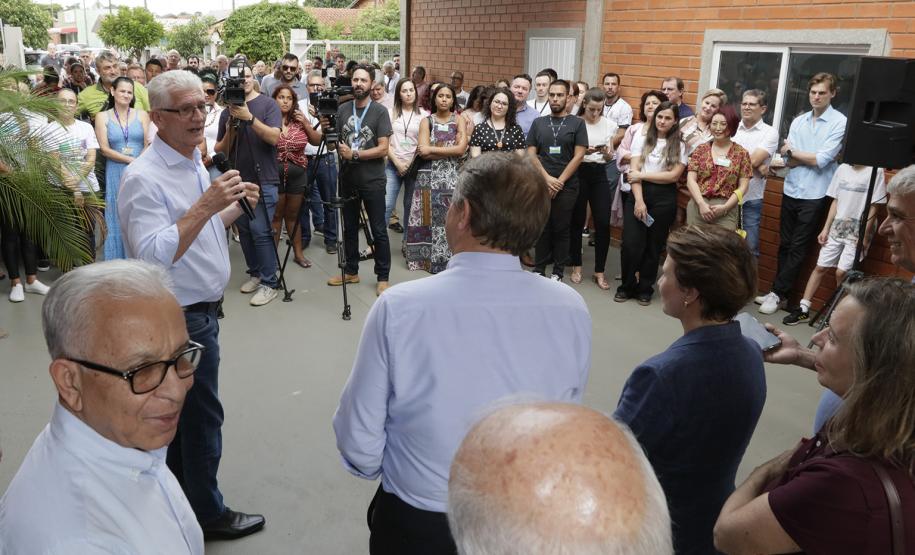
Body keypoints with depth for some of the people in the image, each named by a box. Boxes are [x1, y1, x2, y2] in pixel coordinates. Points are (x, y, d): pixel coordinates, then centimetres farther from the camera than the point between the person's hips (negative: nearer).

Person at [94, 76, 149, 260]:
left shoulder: (142, 115, 6)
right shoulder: (102, 117, 5)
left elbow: (149, 145, -2)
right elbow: (105, 149, -2)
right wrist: (131, 160, -12)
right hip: (115, 173, 0)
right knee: (118, 219, 5)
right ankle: (119, 262, 14)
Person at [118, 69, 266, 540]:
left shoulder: (194, 164, 8)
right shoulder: (144, 178, -21)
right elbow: (152, 257, -31)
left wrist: (235, 208, 5)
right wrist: (204, 206, -33)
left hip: (199, 310, 9)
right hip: (182, 318, -9)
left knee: (182, 411, 20)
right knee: (201, 415, 4)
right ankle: (207, 513, 23)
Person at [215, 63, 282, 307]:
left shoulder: (267, 104, -2)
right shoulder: (228, 111, 11)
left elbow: (274, 137, -16)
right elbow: (220, 150, 10)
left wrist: (250, 118, -25)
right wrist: (230, 130, -8)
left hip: (263, 179, -5)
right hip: (238, 180, 6)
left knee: (260, 230, -11)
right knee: (244, 230, 10)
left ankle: (269, 282, -4)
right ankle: (255, 273, 24)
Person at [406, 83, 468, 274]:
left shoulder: (459, 120, 6)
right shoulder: (426, 121, 5)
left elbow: (461, 149, -9)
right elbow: (423, 152, -8)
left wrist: (432, 149, -10)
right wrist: (450, 151, -11)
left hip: (452, 177, 0)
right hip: (429, 177, 0)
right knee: (428, 217, 0)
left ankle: (447, 258, 9)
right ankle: (424, 256, 11)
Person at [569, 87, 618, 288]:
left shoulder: (610, 125, 5)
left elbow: (610, 158, 9)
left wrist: (606, 153, -13)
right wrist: (583, 151, -20)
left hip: (599, 174, 2)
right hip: (578, 173, -2)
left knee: (603, 223, -3)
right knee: (577, 221, 5)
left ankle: (599, 271, 7)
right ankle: (576, 266, 21)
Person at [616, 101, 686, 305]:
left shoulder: (679, 146, 5)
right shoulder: (641, 138, 5)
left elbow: (673, 175, -5)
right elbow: (634, 170, -3)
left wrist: (642, 175, -8)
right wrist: (639, 200, -12)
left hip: (664, 198, 0)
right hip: (638, 194, 0)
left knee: (654, 245, 7)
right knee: (631, 243, -7)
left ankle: (645, 288, 22)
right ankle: (627, 286, 12)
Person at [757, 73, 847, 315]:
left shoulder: (839, 122, -7)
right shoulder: (798, 121, 8)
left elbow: (822, 160, -14)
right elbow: (788, 161, 2)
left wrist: (793, 152, -1)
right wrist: (812, 157, -15)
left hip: (815, 195, -5)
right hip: (791, 191, 5)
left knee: (798, 248, 2)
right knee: (784, 245, 10)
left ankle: (778, 293, 9)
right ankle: (781, 292, 18)